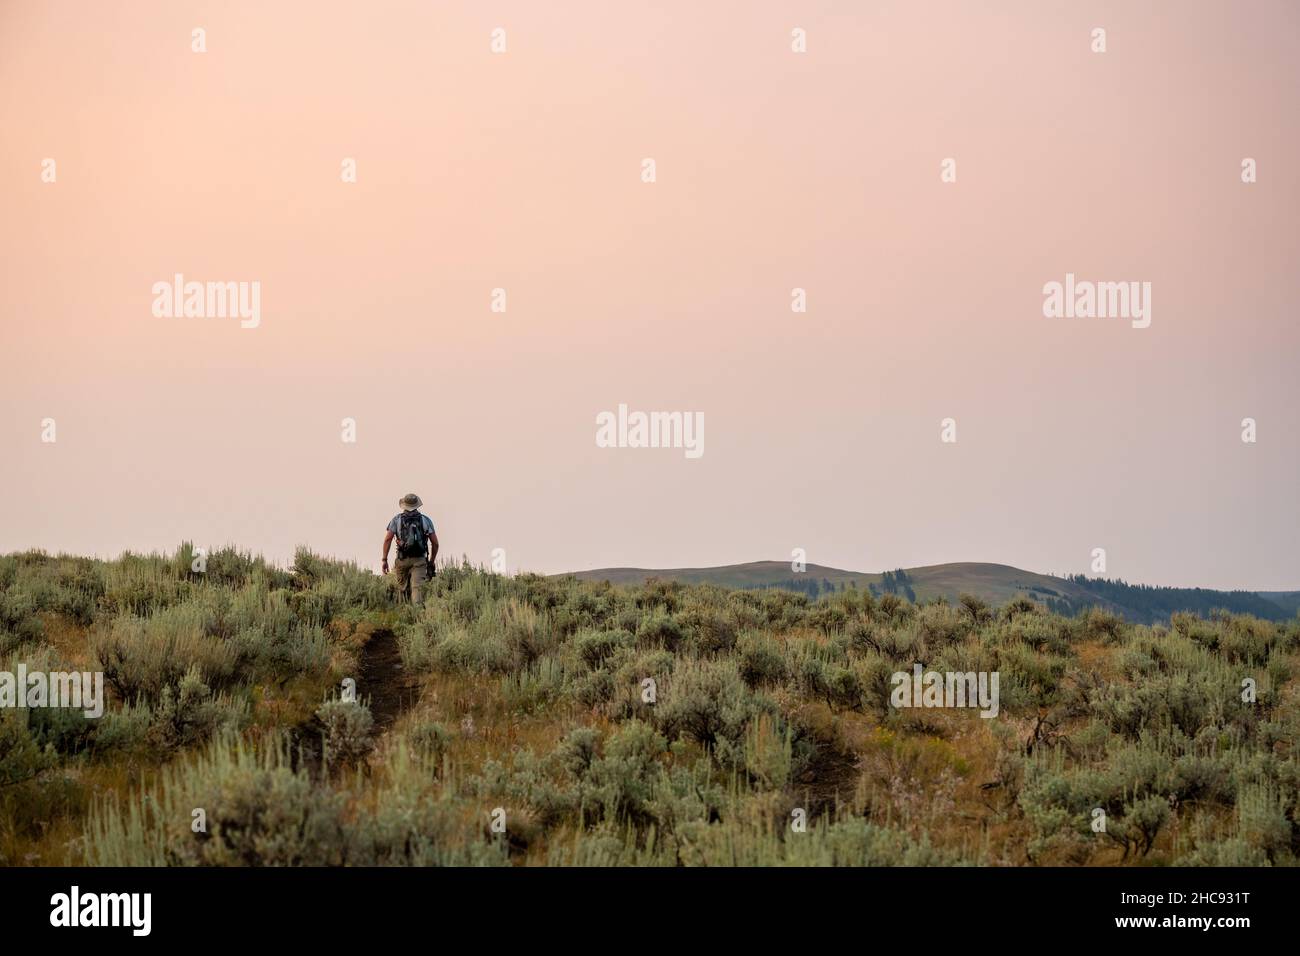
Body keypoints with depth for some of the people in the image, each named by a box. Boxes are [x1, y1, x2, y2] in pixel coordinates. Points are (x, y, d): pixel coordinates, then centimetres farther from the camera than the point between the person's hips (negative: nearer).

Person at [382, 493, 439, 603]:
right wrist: (431, 562, 19)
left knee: (403, 589, 17)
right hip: (419, 560, -1)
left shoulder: (397, 519, 7)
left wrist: (384, 560, 0)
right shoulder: (425, 520, 8)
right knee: (417, 588, -12)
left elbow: (388, 539, -4)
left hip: (402, 560, 1)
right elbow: (435, 543, 6)